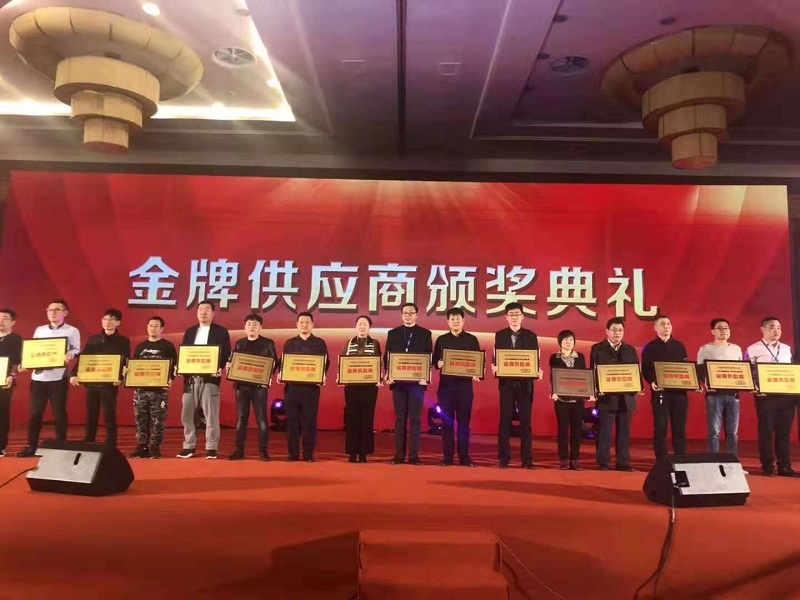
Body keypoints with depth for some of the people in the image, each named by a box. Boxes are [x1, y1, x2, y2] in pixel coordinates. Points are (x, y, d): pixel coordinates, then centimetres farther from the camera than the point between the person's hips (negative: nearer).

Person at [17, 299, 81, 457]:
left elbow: (76, 350, -1)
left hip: (58, 377, -4)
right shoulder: (39, 330, 17)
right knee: (35, 413, 6)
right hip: (38, 376, 4)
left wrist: (69, 356, -23)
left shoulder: (72, 331, 4)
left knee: (59, 413, 1)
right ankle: (31, 446, 14)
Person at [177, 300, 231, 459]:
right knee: (187, 414, 6)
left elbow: (226, 354, -3)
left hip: (210, 378, -4)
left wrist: (220, 368, -20)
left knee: (211, 414, -2)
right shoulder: (190, 331, 16)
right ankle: (189, 446, 17)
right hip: (190, 378, 4)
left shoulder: (221, 332, 3)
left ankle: (211, 448, 5)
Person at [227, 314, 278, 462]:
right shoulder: (239, 343, 15)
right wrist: (229, 366, -6)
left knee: (261, 419, -3)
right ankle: (239, 450, 10)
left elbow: (274, 363, 3)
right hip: (241, 385, 3)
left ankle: (263, 451, 2)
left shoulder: (268, 343, 5)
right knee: (241, 418, 5)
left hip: (259, 385, -3)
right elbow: (232, 362, 16)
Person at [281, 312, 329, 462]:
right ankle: (293, 453, 10)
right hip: (292, 385, 2)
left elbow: (326, 362, 4)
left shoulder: (319, 343, 9)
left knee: (309, 420, -1)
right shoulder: (289, 343, 14)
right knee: (292, 420, 2)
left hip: (312, 386, -2)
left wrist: (323, 376, -13)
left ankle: (308, 453, 7)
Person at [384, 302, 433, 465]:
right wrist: (388, 375, -8)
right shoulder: (393, 333, 10)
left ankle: (414, 455, 5)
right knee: (400, 418, 5)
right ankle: (399, 454, 10)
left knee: (415, 418, 0)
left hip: (417, 381, -1)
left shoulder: (425, 334, 5)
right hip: (398, 381, 2)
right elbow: (387, 356, 7)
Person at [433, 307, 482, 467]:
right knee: (447, 421, 4)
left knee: (464, 421, 3)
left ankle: (464, 456, 10)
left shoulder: (471, 339, 6)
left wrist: (477, 375, -14)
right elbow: (435, 361, 8)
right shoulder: (441, 339, 9)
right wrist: (438, 364, -14)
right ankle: (447, 456, 10)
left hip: (465, 385, -1)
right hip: (446, 385, 1)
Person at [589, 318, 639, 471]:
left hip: (626, 397, 4)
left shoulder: (630, 350, 14)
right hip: (607, 397, -3)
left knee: (624, 431, 7)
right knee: (605, 431, 0)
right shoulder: (597, 349, 3)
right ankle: (603, 462, 7)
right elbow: (593, 371, -2)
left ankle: (623, 462, 15)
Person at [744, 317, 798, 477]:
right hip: (766, 396, -4)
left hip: (786, 395, 4)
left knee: (784, 431, 7)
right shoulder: (753, 349, -1)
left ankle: (785, 466, 14)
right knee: (766, 431, 0)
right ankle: (768, 466, 8)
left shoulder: (787, 349, 15)